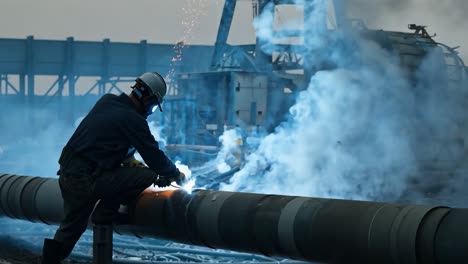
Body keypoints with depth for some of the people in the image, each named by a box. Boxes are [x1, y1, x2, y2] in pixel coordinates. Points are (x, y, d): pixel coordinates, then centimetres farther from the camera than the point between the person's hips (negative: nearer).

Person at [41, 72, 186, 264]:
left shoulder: (106, 101, 11)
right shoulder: (134, 120, -11)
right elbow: (155, 156, -3)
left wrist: (129, 161, 25)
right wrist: (176, 175, 14)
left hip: (66, 172, 8)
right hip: (88, 181, -8)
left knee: (72, 225, 26)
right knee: (148, 176, -3)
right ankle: (105, 213, 9)